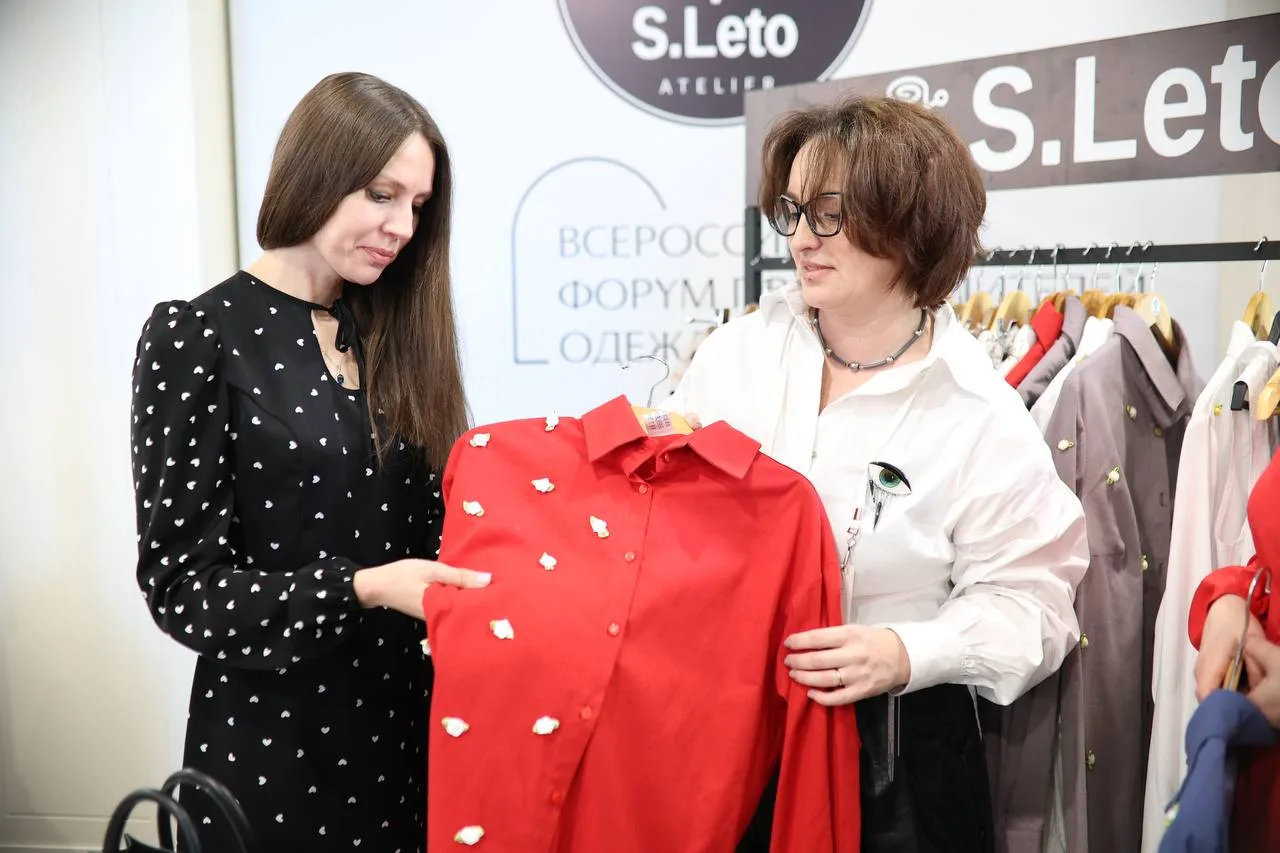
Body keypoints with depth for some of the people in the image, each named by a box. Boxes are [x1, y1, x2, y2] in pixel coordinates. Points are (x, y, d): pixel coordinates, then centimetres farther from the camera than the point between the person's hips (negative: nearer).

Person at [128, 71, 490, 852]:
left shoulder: (392, 334, 7)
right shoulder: (197, 337, -10)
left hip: (402, 719, 5)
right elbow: (182, 588, -12)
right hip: (270, 739, -5)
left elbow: (418, 529, 7)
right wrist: (362, 590, -23)